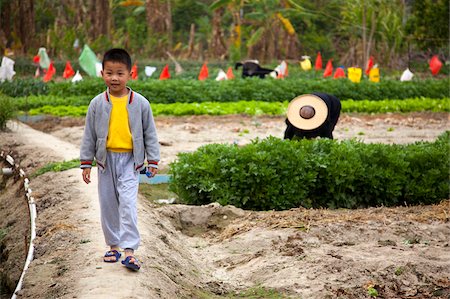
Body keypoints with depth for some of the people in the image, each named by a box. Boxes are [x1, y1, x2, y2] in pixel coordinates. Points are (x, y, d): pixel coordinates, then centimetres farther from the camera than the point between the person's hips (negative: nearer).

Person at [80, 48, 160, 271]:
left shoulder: (140, 103, -4)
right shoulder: (97, 104, -1)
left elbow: (150, 134, 3)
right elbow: (89, 135, 5)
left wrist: (153, 161, 1)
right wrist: (86, 163, 4)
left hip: (130, 159, -3)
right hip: (106, 159, 3)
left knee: (128, 203, -13)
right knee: (108, 204, 9)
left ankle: (129, 249, -14)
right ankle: (114, 245, 23)